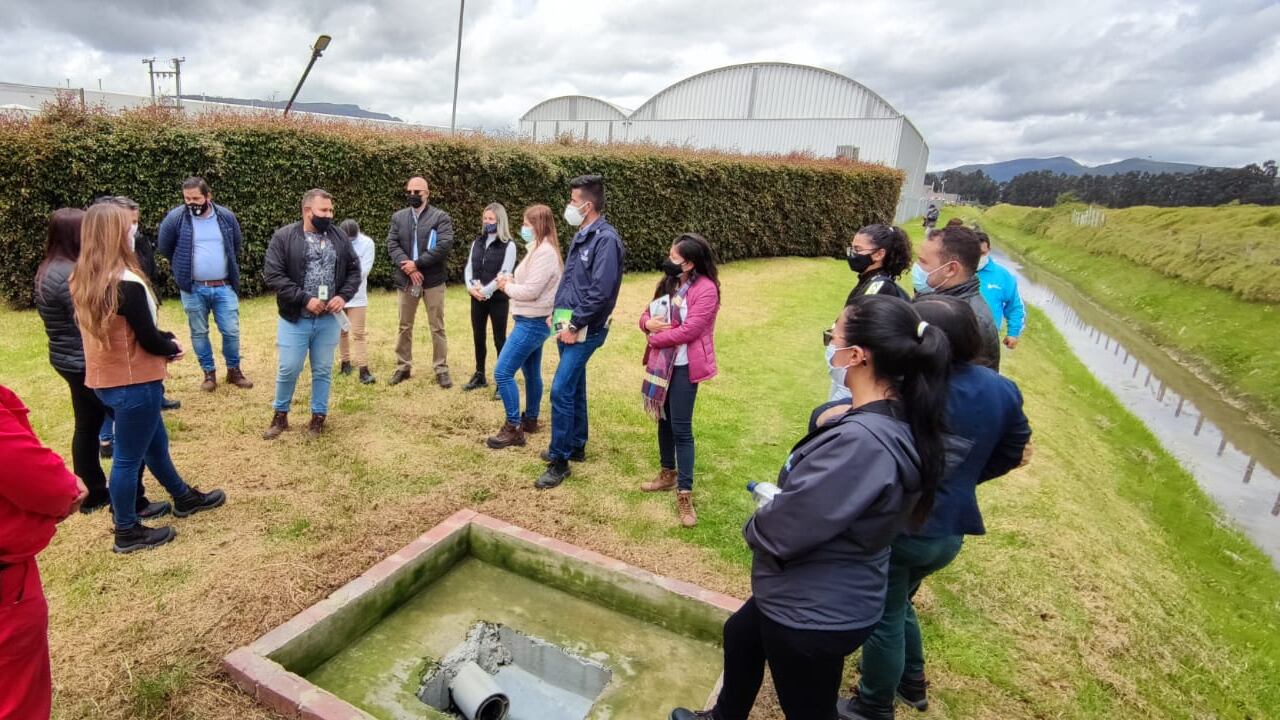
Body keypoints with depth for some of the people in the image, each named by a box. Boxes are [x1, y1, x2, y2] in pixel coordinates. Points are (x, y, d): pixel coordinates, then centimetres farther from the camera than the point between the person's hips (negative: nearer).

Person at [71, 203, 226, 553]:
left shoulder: (82, 280, 3)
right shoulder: (127, 284, -24)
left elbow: (118, 332, 10)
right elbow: (148, 339, -18)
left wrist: (165, 339, 5)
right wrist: (173, 348, 3)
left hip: (104, 378, 9)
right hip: (133, 383, -9)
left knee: (155, 442, 23)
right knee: (129, 456, 5)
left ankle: (185, 498, 41)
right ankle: (127, 532, 20)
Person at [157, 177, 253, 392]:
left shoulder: (226, 217, 0)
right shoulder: (175, 218, -6)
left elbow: (236, 247, 16)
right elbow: (164, 248, 7)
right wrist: (183, 268, 14)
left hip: (224, 287, 1)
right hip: (193, 289, -1)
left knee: (231, 331, 5)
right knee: (199, 333, 10)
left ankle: (234, 370, 22)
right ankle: (209, 372, 24)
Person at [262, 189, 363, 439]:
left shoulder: (339, 237, 4)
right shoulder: (284, 237, -7)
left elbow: (354, 270, 9)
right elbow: (272, 275, -12)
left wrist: (344, 296, -8)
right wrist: (305, 299, -19)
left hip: (328, 318, 3)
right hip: (294, 318, -3)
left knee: (323, 370, 10)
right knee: (288, 369, 4)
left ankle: (319, 416, 25)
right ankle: (280, 415, 26)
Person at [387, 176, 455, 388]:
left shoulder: (441, 217, -2)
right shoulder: (398, 217, 11)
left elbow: (444, 245, -15)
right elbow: (392, 244, 1)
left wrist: (417, 263, -17)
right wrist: (407, 266, -16)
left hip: (433, 279, -4)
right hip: (406, 280, 4)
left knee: (437, 327, 3)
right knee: (404, 326, 12)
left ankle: (441, 369, 11)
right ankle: (403, 367, 24)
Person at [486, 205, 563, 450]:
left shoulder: (544, 252, -20)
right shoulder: (539, 249, 13)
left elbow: (530, 291, -24)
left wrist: (507, 286, -8)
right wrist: (511, 282, 0)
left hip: (532, 323, -11)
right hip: (533, 322, 11)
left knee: (502, 372, -10)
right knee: (531, 373, 19)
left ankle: (513, 429, -2)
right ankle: (530, 420, 33)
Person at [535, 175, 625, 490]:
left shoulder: (606, 239, -16)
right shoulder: (582, 236, 12)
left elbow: (601, 291, -23)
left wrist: (575, 326, -18)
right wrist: (558, 314, 11)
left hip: (586, 330, -9)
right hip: (569, 326, 9)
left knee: (561, 391, -9)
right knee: (574, 388, 17)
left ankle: (559, 461, 2)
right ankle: (575, 446, 31)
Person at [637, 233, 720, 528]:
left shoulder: (706, 290, -16)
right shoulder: (669, 282, 11)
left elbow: (689, 330, -22)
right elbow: (647, 313, 15)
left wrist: (655, 338, -11)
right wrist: (648, 322, -10)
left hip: (685, 367, -8)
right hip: (661, 362, 8)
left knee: (681, 428, -5)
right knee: (664, 419, 18)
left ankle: (685, 494, 4)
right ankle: (668, 474, 35)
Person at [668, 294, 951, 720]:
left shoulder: (861, 441, -36)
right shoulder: (893, 420, -4)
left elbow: (782, 531, -29)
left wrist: (756, 525, -9)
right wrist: (780, 501, -4)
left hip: (815, 614, -9)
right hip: (823, 598, 9)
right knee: (740, 636, 31)